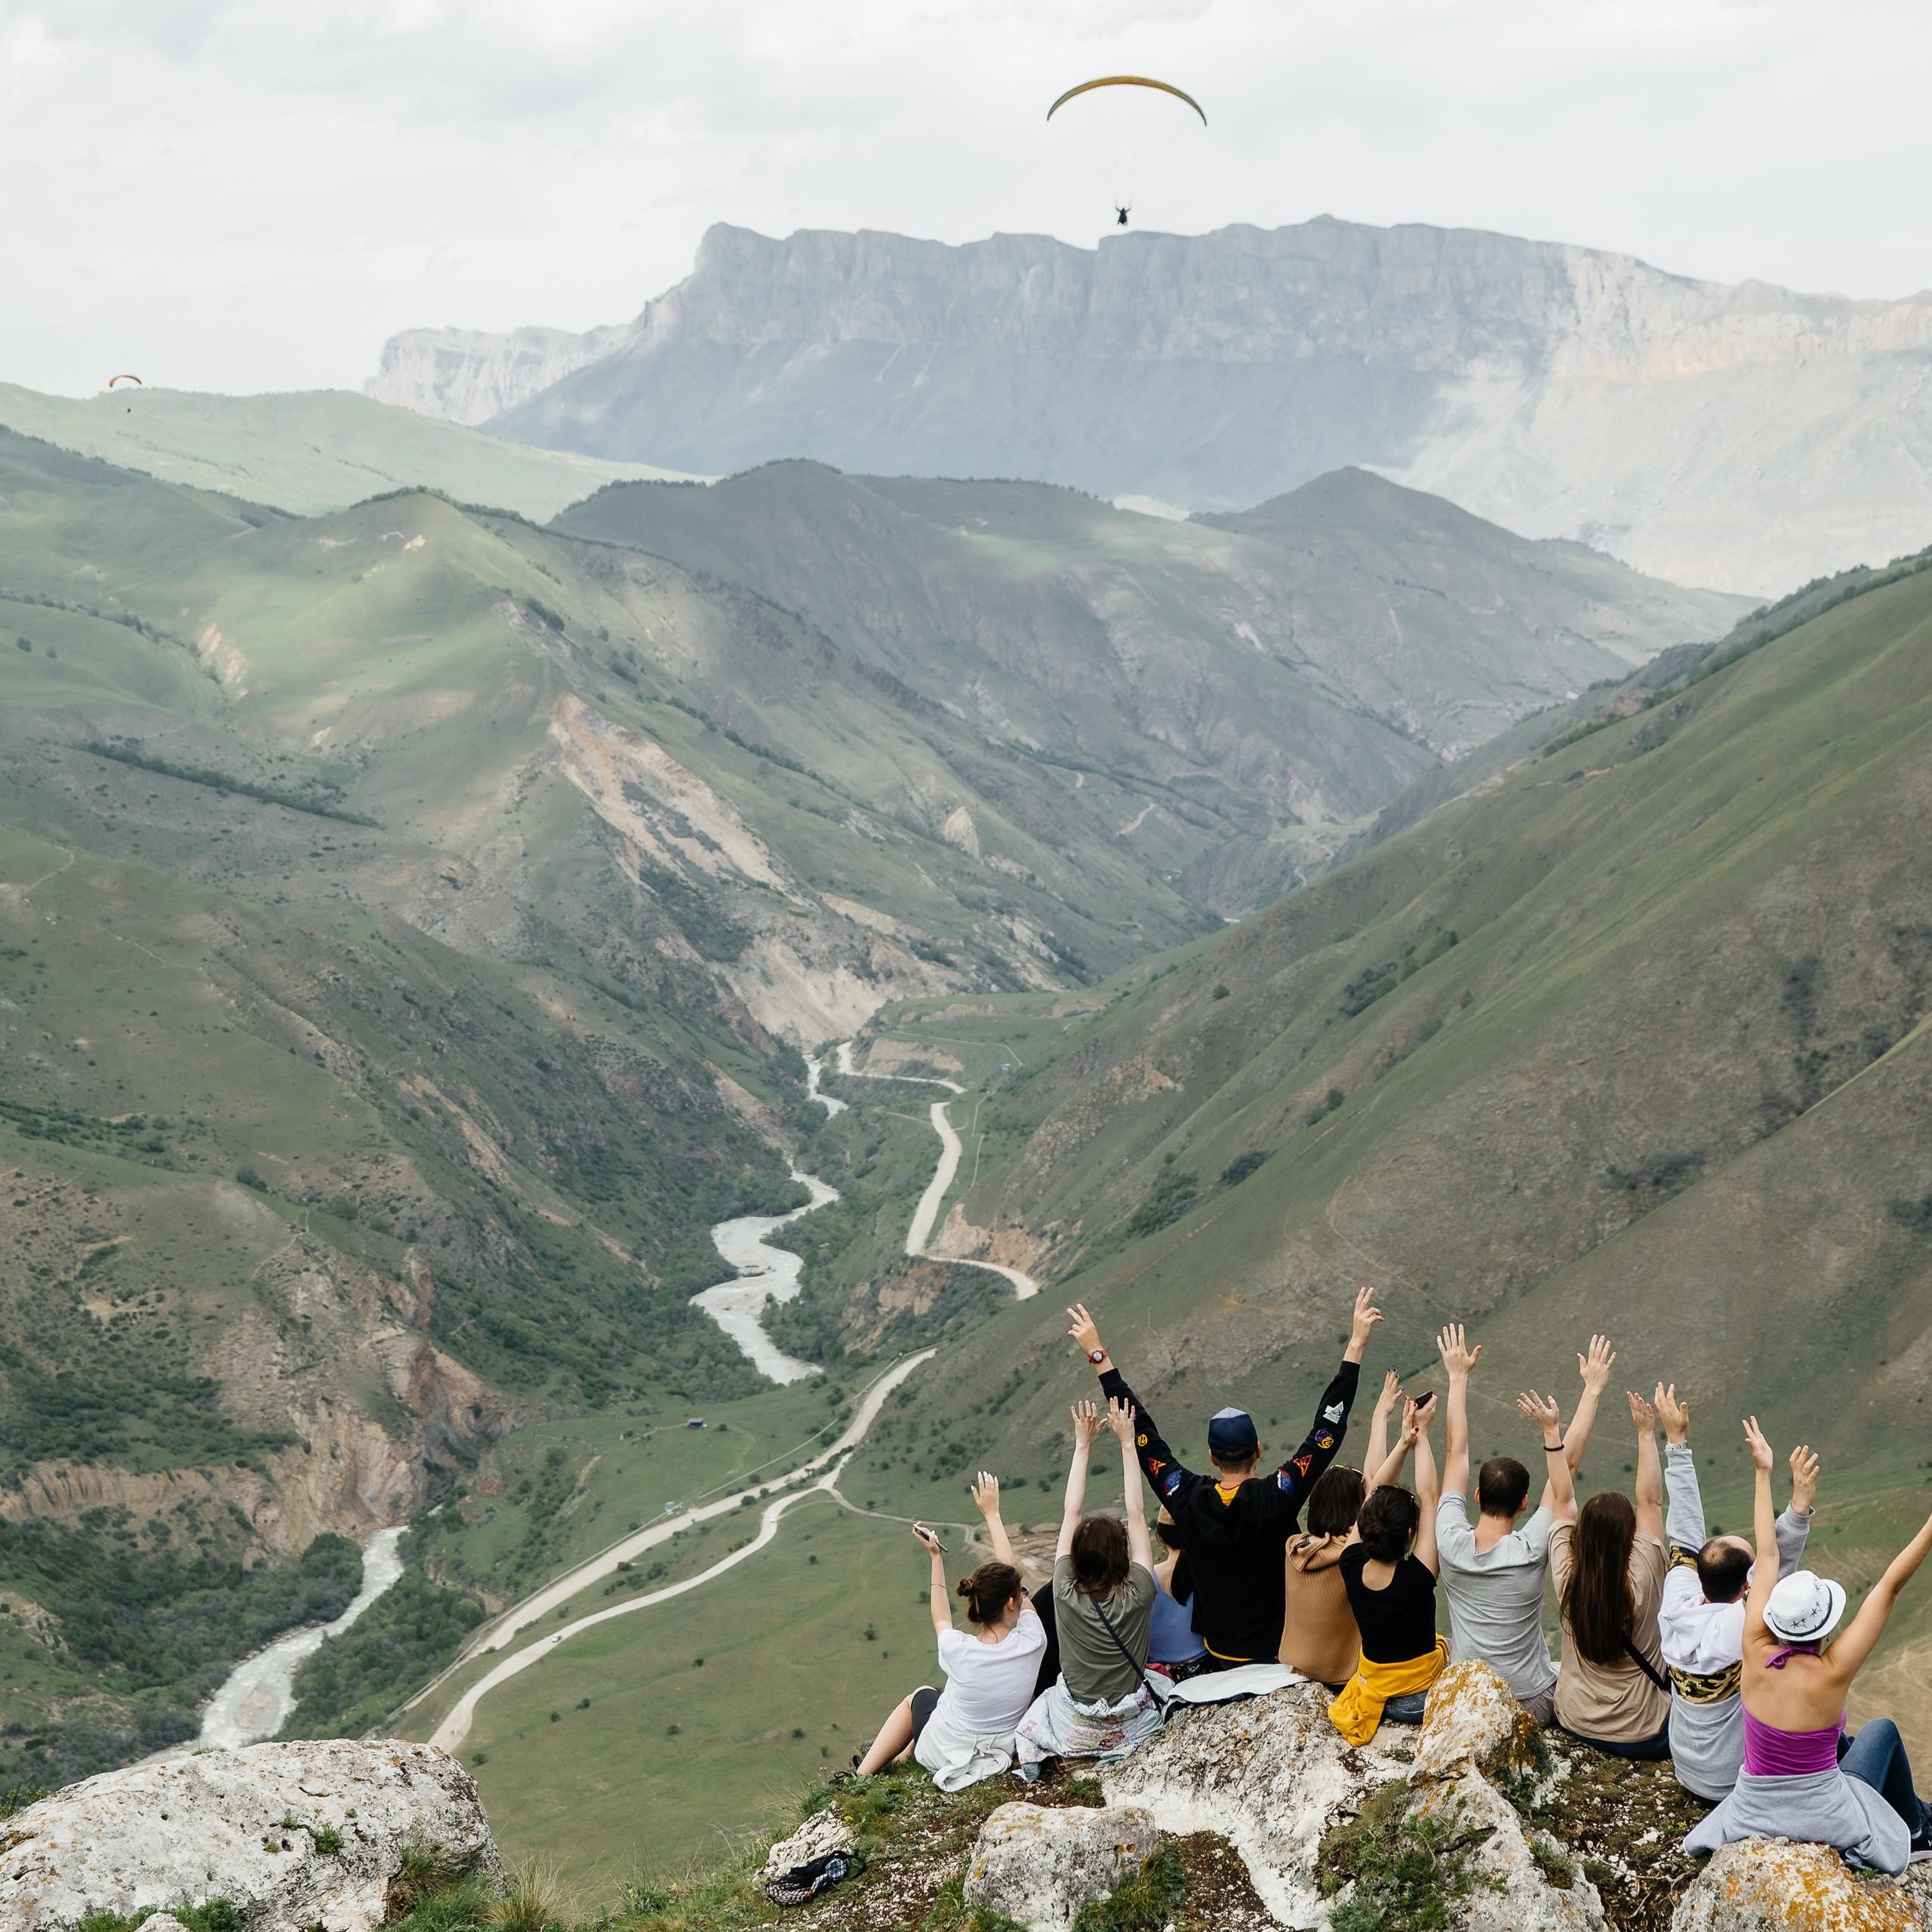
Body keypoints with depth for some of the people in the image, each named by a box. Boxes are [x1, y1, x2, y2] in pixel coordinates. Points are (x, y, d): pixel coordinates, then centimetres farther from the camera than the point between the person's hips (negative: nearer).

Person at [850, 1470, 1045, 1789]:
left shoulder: (958, 1650, -28)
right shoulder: (1031, 1643, -26)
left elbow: (941, 1619, -1)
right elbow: (1011, 1571, -10)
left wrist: (936, 1557, 6)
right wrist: (992, 1514, 0)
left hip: (945, 1755, -2)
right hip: (1004, 1748, 2)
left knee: (920, 1695, 31)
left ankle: (863, 1773, 33)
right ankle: (903, 1757, 42)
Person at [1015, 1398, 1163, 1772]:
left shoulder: (1066, 1596, -20)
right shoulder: (1137, 1596, -23)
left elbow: (1071, 1515, -12)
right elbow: (1137, 1514, -15)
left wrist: (1083, 1445, -8)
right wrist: (1127, 1444, -10)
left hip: (1075, 1727, 0)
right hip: (1130, 1724, 0)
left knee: (1044, 1699, 32)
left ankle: (1033, 1754, 8)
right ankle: (1118, 1748, 13)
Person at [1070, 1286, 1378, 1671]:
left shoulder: (1187, 1501, -11)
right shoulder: (1277, 1497, -17)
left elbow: (1142, 1433, -2)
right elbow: (1329, 1425, -14)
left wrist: (1099, 1356, 4)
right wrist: (1356, 1346, -10)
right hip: (1280, 1652, -3)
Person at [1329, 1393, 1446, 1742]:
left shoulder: (1352, 1568, -19)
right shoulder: (1417, 1578, -29)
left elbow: (1374, 1492, -8)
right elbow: (1428, 1496, -21)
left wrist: (1405, 1441, -8)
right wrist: (1421, 1434, -14)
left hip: (1373, 1685, 4)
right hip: (1420, 1699, -4)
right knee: (1448, 1645, 26)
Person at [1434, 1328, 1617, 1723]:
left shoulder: (1452, 1543, -16)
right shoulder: (1531, 1552, -23)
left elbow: (1456, 1452, -4)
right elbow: (1568, 1463, -18)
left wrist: (1458, 1377, 4)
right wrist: (1592, 1390, -12)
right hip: (1531, 1707, -3)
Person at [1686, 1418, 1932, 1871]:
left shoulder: (1757, 1654, -17)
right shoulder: (1832, 1675, -26)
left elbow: (1767, 1555, -7)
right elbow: (1888, 1588, -24)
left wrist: (1764, 1474, 2)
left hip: (1754, 1813, 4)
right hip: (1824, 1820, -3)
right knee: (1882, 1729, 24)